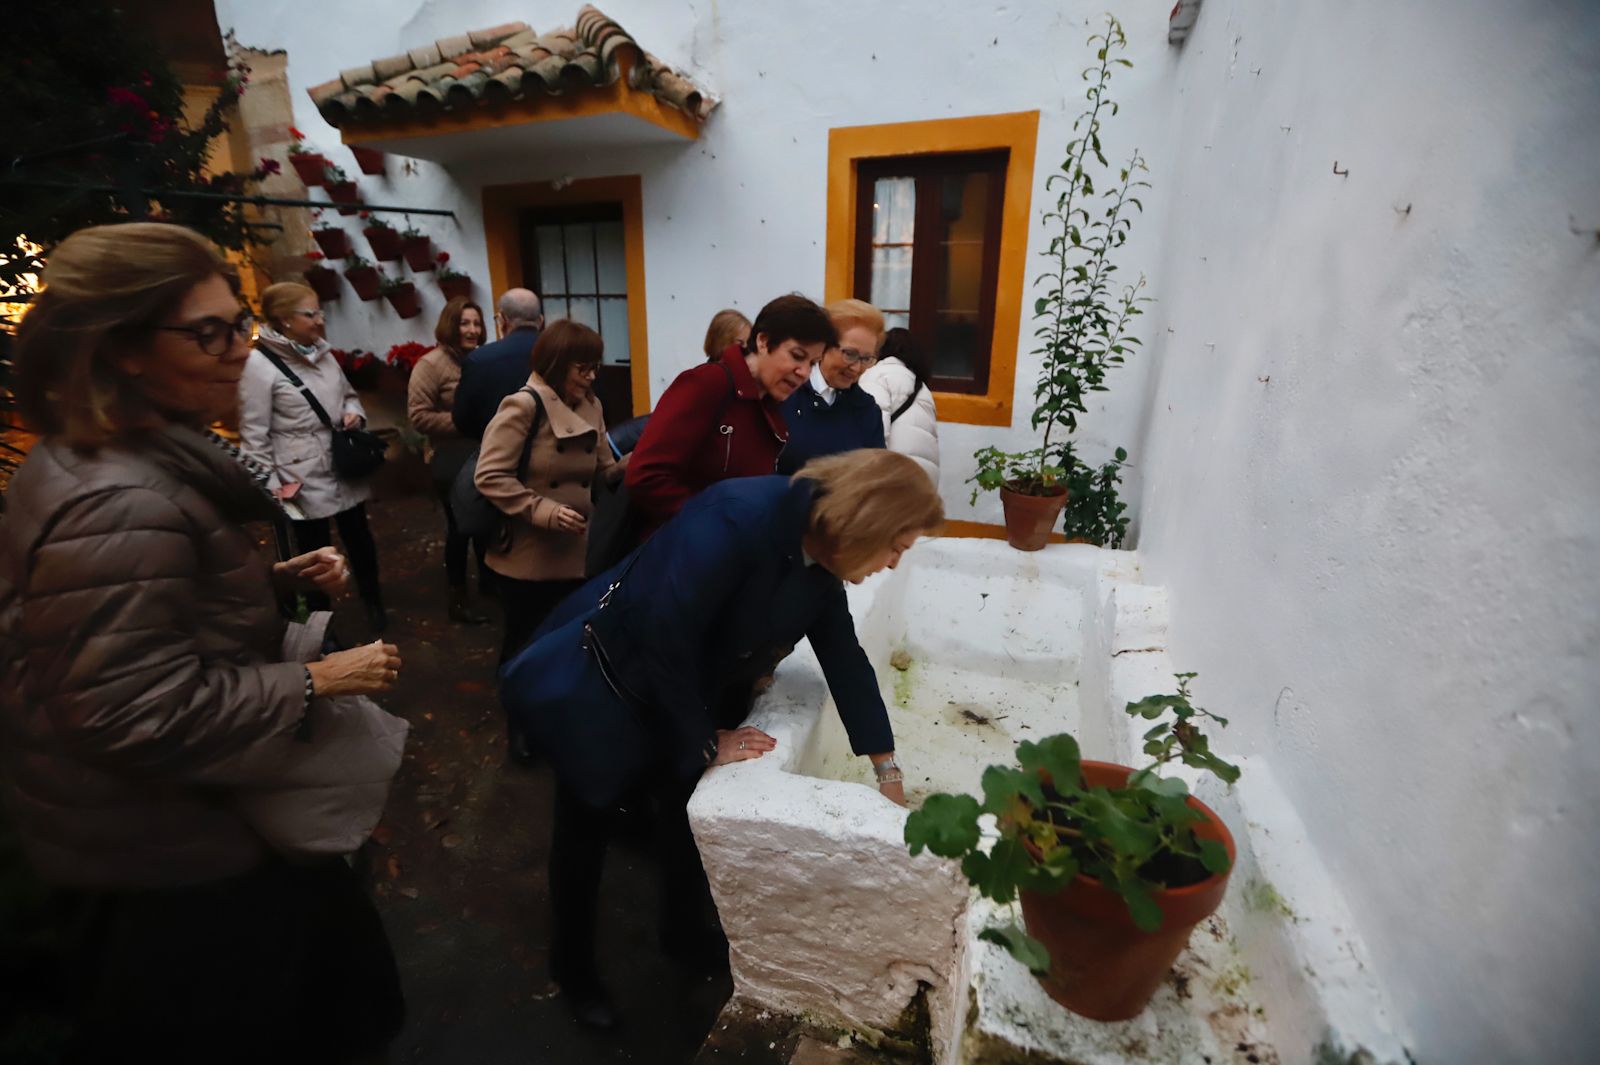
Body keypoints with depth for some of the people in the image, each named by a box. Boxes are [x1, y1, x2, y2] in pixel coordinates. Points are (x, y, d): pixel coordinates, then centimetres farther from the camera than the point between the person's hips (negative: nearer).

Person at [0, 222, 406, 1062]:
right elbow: (143, 715, -31)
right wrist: (319, 680, -23)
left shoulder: (120, 461, 2)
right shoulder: (120, 506, -32)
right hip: (159, 849, -10)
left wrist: (281, 578, -1)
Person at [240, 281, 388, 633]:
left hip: (346, 471, 5)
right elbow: (254, 434, -11)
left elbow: (348, 394, 21)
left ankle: (373, 602, 38)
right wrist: (270, 486, -13)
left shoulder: (323, 352, 7)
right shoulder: (260, 365, -12)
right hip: (304, 481, -5)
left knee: (359, 538, 16)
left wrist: (354, 413, -2)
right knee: (316, 554, 9)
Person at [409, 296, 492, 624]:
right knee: (459, 527, 4)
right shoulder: (431, 364, -11)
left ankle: (487, 576, 36)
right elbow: (419, 416, -18)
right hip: (451, 463, -5)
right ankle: (458, 596, 18)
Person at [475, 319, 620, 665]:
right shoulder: (524, 406, -14)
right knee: (527, 645, 10)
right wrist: (543, 510, -26)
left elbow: (602, 473, 9)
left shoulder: (591, 408, 8)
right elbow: (489, 477, -19)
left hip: (574, 555, 6)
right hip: (527, 558, -6)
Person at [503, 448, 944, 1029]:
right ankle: (571, 961, 41)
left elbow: (845, 659, 1)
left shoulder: (820, 557, -9)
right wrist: (706, 743, -18)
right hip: (600, 683, -6)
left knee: (694, 813, 18)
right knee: (587, 827, 14)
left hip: (686, 692, 7)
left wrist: (888, 771, 8)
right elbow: (664, 640, -32)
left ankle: (683, 930, 47)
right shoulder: (737, 521, -35)